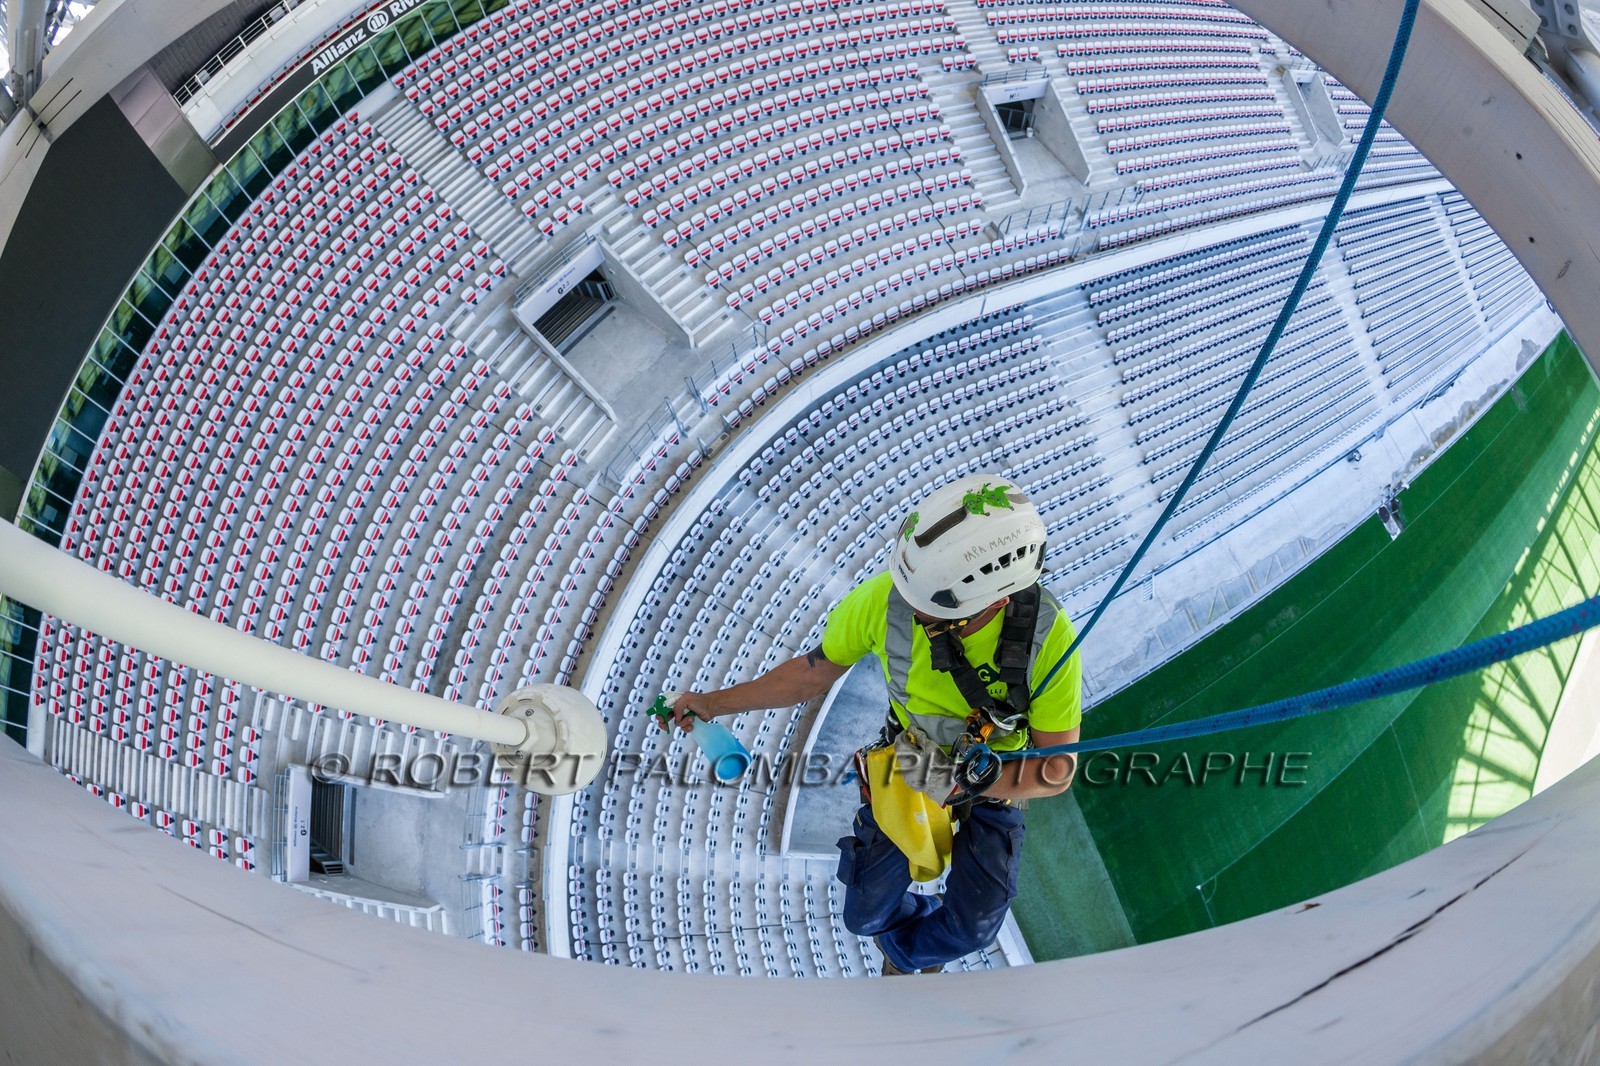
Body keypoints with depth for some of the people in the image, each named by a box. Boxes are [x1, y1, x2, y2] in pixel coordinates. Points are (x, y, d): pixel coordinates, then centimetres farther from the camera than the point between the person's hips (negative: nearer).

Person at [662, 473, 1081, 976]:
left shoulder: (1048, 636, -37)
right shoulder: (886, 598, -33)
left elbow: (1058, 769, -26)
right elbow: (817, 671, -10)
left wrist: (964, 782, -40)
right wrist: (714, 702, -7)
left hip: (997, 781, -1)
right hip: (908, 766, 1)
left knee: (972, 929, -1)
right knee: (868, 915, 2)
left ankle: (906, 951, 37)